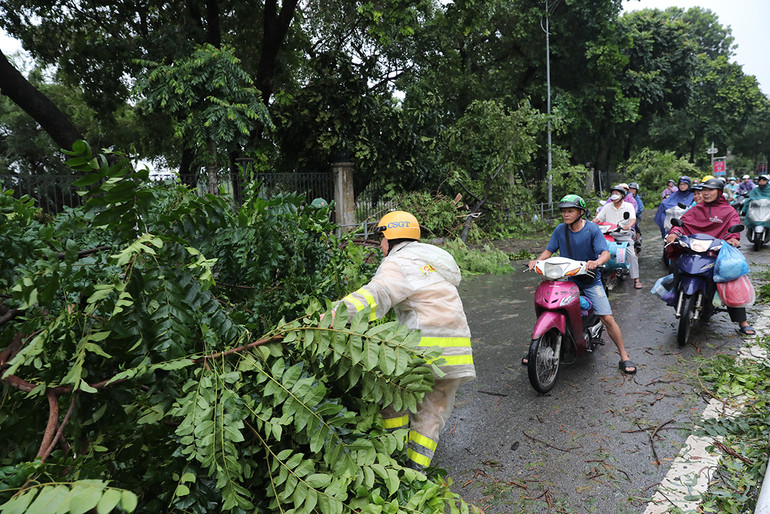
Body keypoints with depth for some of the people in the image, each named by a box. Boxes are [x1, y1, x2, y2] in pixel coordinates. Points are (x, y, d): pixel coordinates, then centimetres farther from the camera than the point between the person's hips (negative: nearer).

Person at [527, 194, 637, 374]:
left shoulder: (592, 229, -11)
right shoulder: (560, 230, -2)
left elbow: (606, 253, -18)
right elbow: (549, 250, 2)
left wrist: (596, 262, -40)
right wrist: (537, 260, -18)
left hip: (590, 280, -3)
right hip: (566, 279, 3)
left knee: (607, 318, -10)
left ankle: (624, 357, 6)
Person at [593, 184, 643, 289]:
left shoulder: (628, 206, 5)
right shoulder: (607, 207, 12)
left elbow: (633, 218, -10)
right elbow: (597, 218, 7)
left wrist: (629, 226, -32)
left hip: (624, 234, -2)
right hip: (609, 234, 2)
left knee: (632, 255, -14)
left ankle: (636, 279, -8)